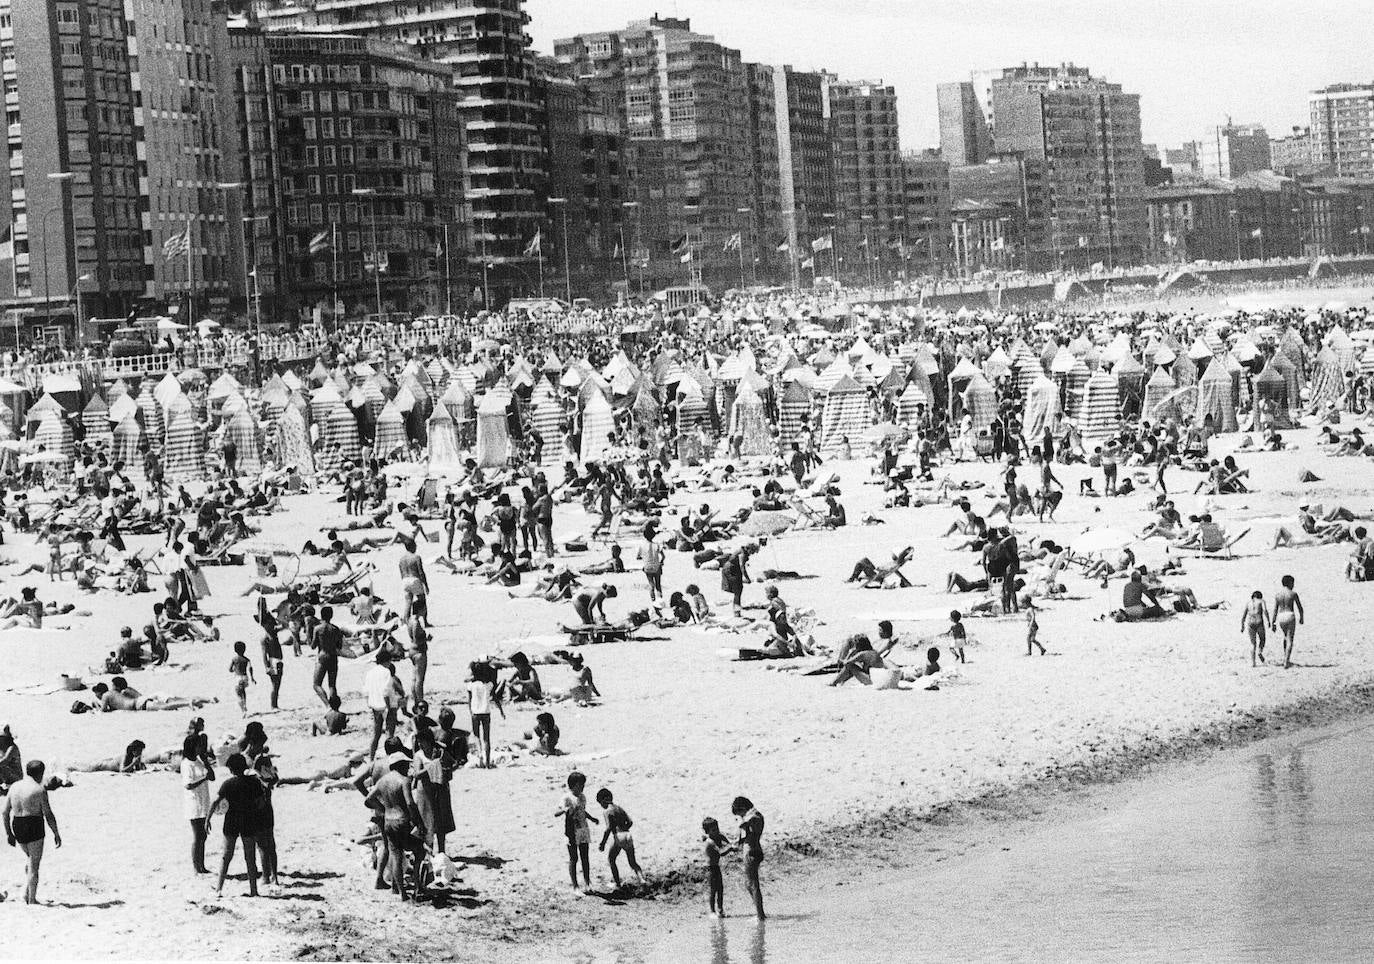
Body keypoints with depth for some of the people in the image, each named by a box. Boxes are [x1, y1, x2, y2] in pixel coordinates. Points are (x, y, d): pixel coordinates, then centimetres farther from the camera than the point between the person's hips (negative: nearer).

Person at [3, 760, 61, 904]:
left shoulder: (14, 787, 8)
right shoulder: (39, 789, -10)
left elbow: (5, 812, 9)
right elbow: (48, 814, -12)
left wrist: (8, 833, 17)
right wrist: (56, 834, -3)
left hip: (17, 827, 6)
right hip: (34, 827, -6)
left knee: (31, 859, 26)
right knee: (34, 866, 3)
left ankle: (27, 892, 15)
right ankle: (31, 901, 5)